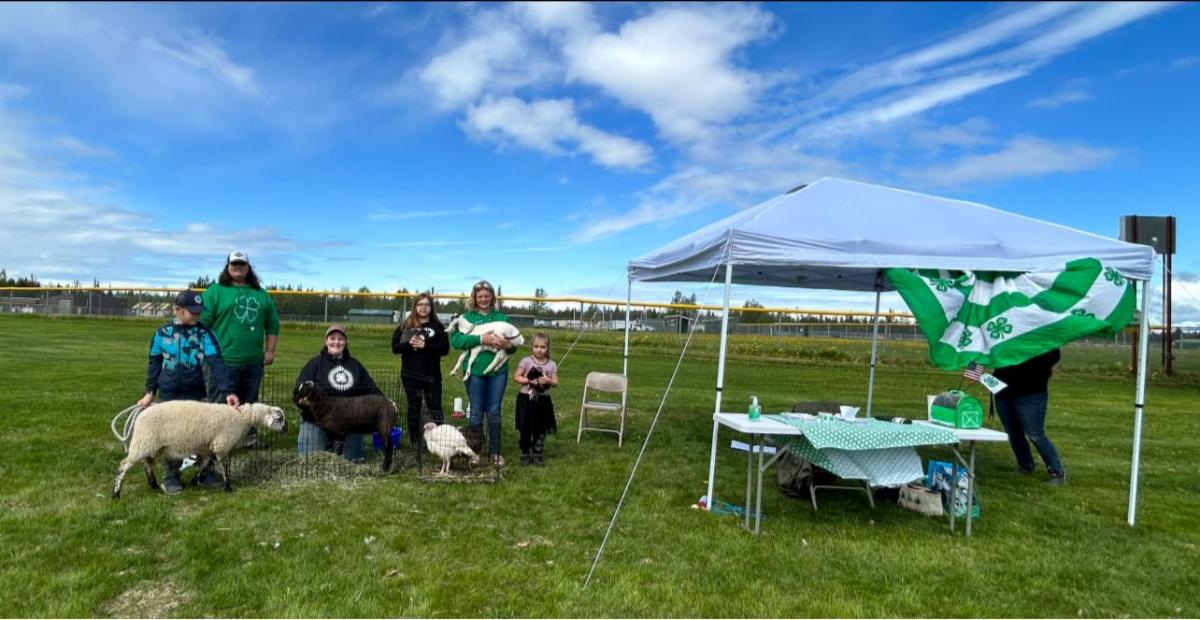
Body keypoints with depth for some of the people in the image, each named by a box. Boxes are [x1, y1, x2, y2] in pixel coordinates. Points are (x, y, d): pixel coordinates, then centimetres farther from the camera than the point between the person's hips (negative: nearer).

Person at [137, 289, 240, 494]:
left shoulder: (205, 334, -7)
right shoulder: (162, 334, -2)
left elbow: (216, 364, -15)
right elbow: (154, 364, 9)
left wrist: (228, 391, -25)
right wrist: (150, 391, 7)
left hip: (197, 395, 0)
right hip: (169, 396, 0)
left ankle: (205, 472, 23)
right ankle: (170, 476, 25)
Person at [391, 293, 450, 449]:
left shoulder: (438, 326, 0)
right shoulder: (405, 326, 5)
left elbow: (445, 349, -8)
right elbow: (395, 347, 0)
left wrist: (425, 345, -19)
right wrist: (409, 344, -18)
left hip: (432, 375, -2)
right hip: (410, 375, 2)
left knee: (435, 408, 1)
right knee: (414, 409, 10)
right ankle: (414, 442, 19)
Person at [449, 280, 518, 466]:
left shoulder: (502, 317, 6)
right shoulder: (467, 316, 1)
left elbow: (514, 345, 8)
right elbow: (455, 340, -11)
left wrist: (508, 345, -16)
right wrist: (481, 339, -21)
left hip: (498, 371, 1)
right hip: (475, 370, -1)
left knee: (494, 411, 8)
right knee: (476, 412, 8)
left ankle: (495, 452, 19)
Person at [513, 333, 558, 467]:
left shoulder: (551, 364, 1)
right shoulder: (526, 361, -7)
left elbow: (555, 382, 1)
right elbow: (516, 377, -8)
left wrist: (548, 381, -20)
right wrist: (530, 381, -19)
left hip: (543, 400, 2)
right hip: (526, 399, -2)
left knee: (541, 429, 7)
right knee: (525, 429, 6)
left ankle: (537, 455, 20)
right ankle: (525, 454, 20)